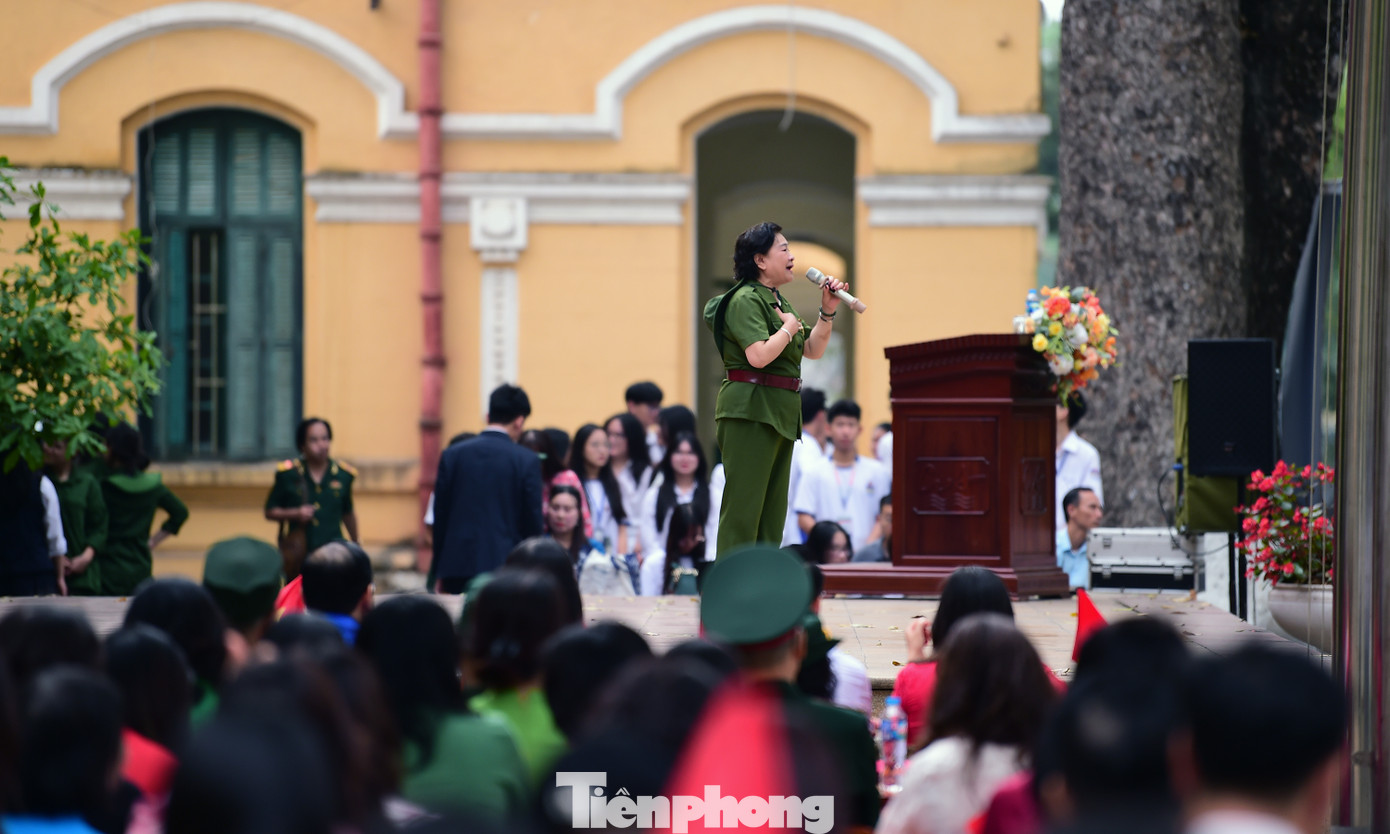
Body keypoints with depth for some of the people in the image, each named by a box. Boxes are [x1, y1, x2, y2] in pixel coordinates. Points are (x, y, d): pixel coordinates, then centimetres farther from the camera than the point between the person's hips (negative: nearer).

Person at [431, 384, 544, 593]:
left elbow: (440, 516, 7)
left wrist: (438, 574, 13)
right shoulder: (527, 462, -3)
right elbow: (532, 522, -1)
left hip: (457, 567, 2)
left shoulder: (452, 455, 4)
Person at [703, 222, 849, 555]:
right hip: (750, 411, -10)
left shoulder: (777, 302, 20)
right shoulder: (746, 300, -11)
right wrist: (789, 327, -9)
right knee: (744, 504, -12)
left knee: (774, 507, 12)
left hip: (780, 415, 10)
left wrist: (827, 312, 10)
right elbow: (759, 355, -25)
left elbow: (813, 350, 23)